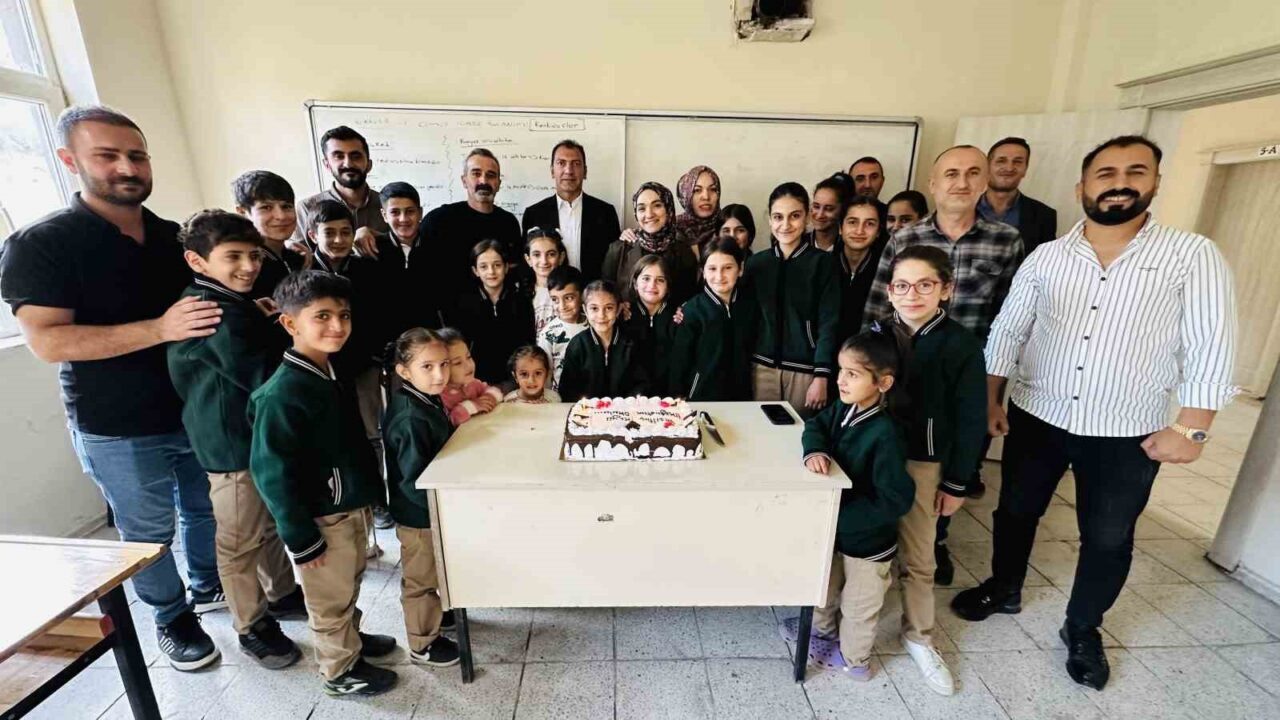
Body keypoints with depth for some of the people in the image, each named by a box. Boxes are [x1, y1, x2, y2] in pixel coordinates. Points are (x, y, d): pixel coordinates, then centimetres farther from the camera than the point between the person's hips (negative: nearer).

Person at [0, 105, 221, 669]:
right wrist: (161, 329, -31)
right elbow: (47, 341, -20)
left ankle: (208, 585, 43)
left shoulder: (173, 236, 4)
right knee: (148, 531, 11)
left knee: (207, 508, 20)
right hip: (117, 429, -4)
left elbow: (212, 298, 15)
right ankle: (172, 618, 33)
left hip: (196, 410, 5)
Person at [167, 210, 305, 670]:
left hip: (264, 433, 10)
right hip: (234, 443, -10)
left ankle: (282, 594, 42)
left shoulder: (237, 303, 11)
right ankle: (252, 627, 25)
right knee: (242, 541, 8)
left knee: (273, 524, 23)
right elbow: (267, 376, -24)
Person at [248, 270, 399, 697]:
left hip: (352, 506, 8)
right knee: (330, 599, 13)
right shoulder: (282, 393, -24)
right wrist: (300, 536, -18)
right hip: (319, 518, -8)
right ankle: (340, 671, 33)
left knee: (349, 585, 26)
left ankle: (351, 639, 48)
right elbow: (272, 471, -22)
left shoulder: (333, 374, 3)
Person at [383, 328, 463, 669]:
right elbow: (414, 481, -29)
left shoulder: (428, 399, -3)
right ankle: (423, 645, 32)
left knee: (428, 573, 29)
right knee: (421, 578, 12)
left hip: (431, 509, 9)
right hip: (420, 514, -9)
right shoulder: (411, 419, -31)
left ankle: (430, 614, 52)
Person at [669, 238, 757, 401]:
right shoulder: (693, 309, -13)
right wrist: (678, 396, -8)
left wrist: (750, 391, 9)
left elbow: (753, 351, 9)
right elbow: (680, 357, -9)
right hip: (702, 394, -3)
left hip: (741, 394, 4)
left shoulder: (750, 306, 0)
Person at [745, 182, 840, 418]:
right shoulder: (756, 262, 5)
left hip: (805, 368, -2)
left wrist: (822, 376, -12)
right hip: (763, 366, 3)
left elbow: (829, 322, -7)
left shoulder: (823, 262, -4)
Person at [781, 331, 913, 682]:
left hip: (866, 538, -7)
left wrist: (838, 517, -29)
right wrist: (814, 451, -20)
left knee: (858, 603, 19)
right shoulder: (843, 409, -10)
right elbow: (816, 425, 4)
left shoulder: (884, 436, -33)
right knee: (826, 583, 29)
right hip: (837, 528, 7)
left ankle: (852, 659, 44)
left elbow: (895, 500, -32)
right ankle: (822, 628, 56)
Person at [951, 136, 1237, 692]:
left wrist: (1191, 429, -12)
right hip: (1035, 418, 2)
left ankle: (1082, 630, 36)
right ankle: (1003, 588, 40)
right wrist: (990, 400, 1)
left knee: (1109, 540, 13)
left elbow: (1210, 348, -7)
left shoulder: (1193, 255, -5)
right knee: (1016, 512, 15)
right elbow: (1006, 332, 3)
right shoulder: (1046, 257, 0)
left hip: (1128, 435, -1)